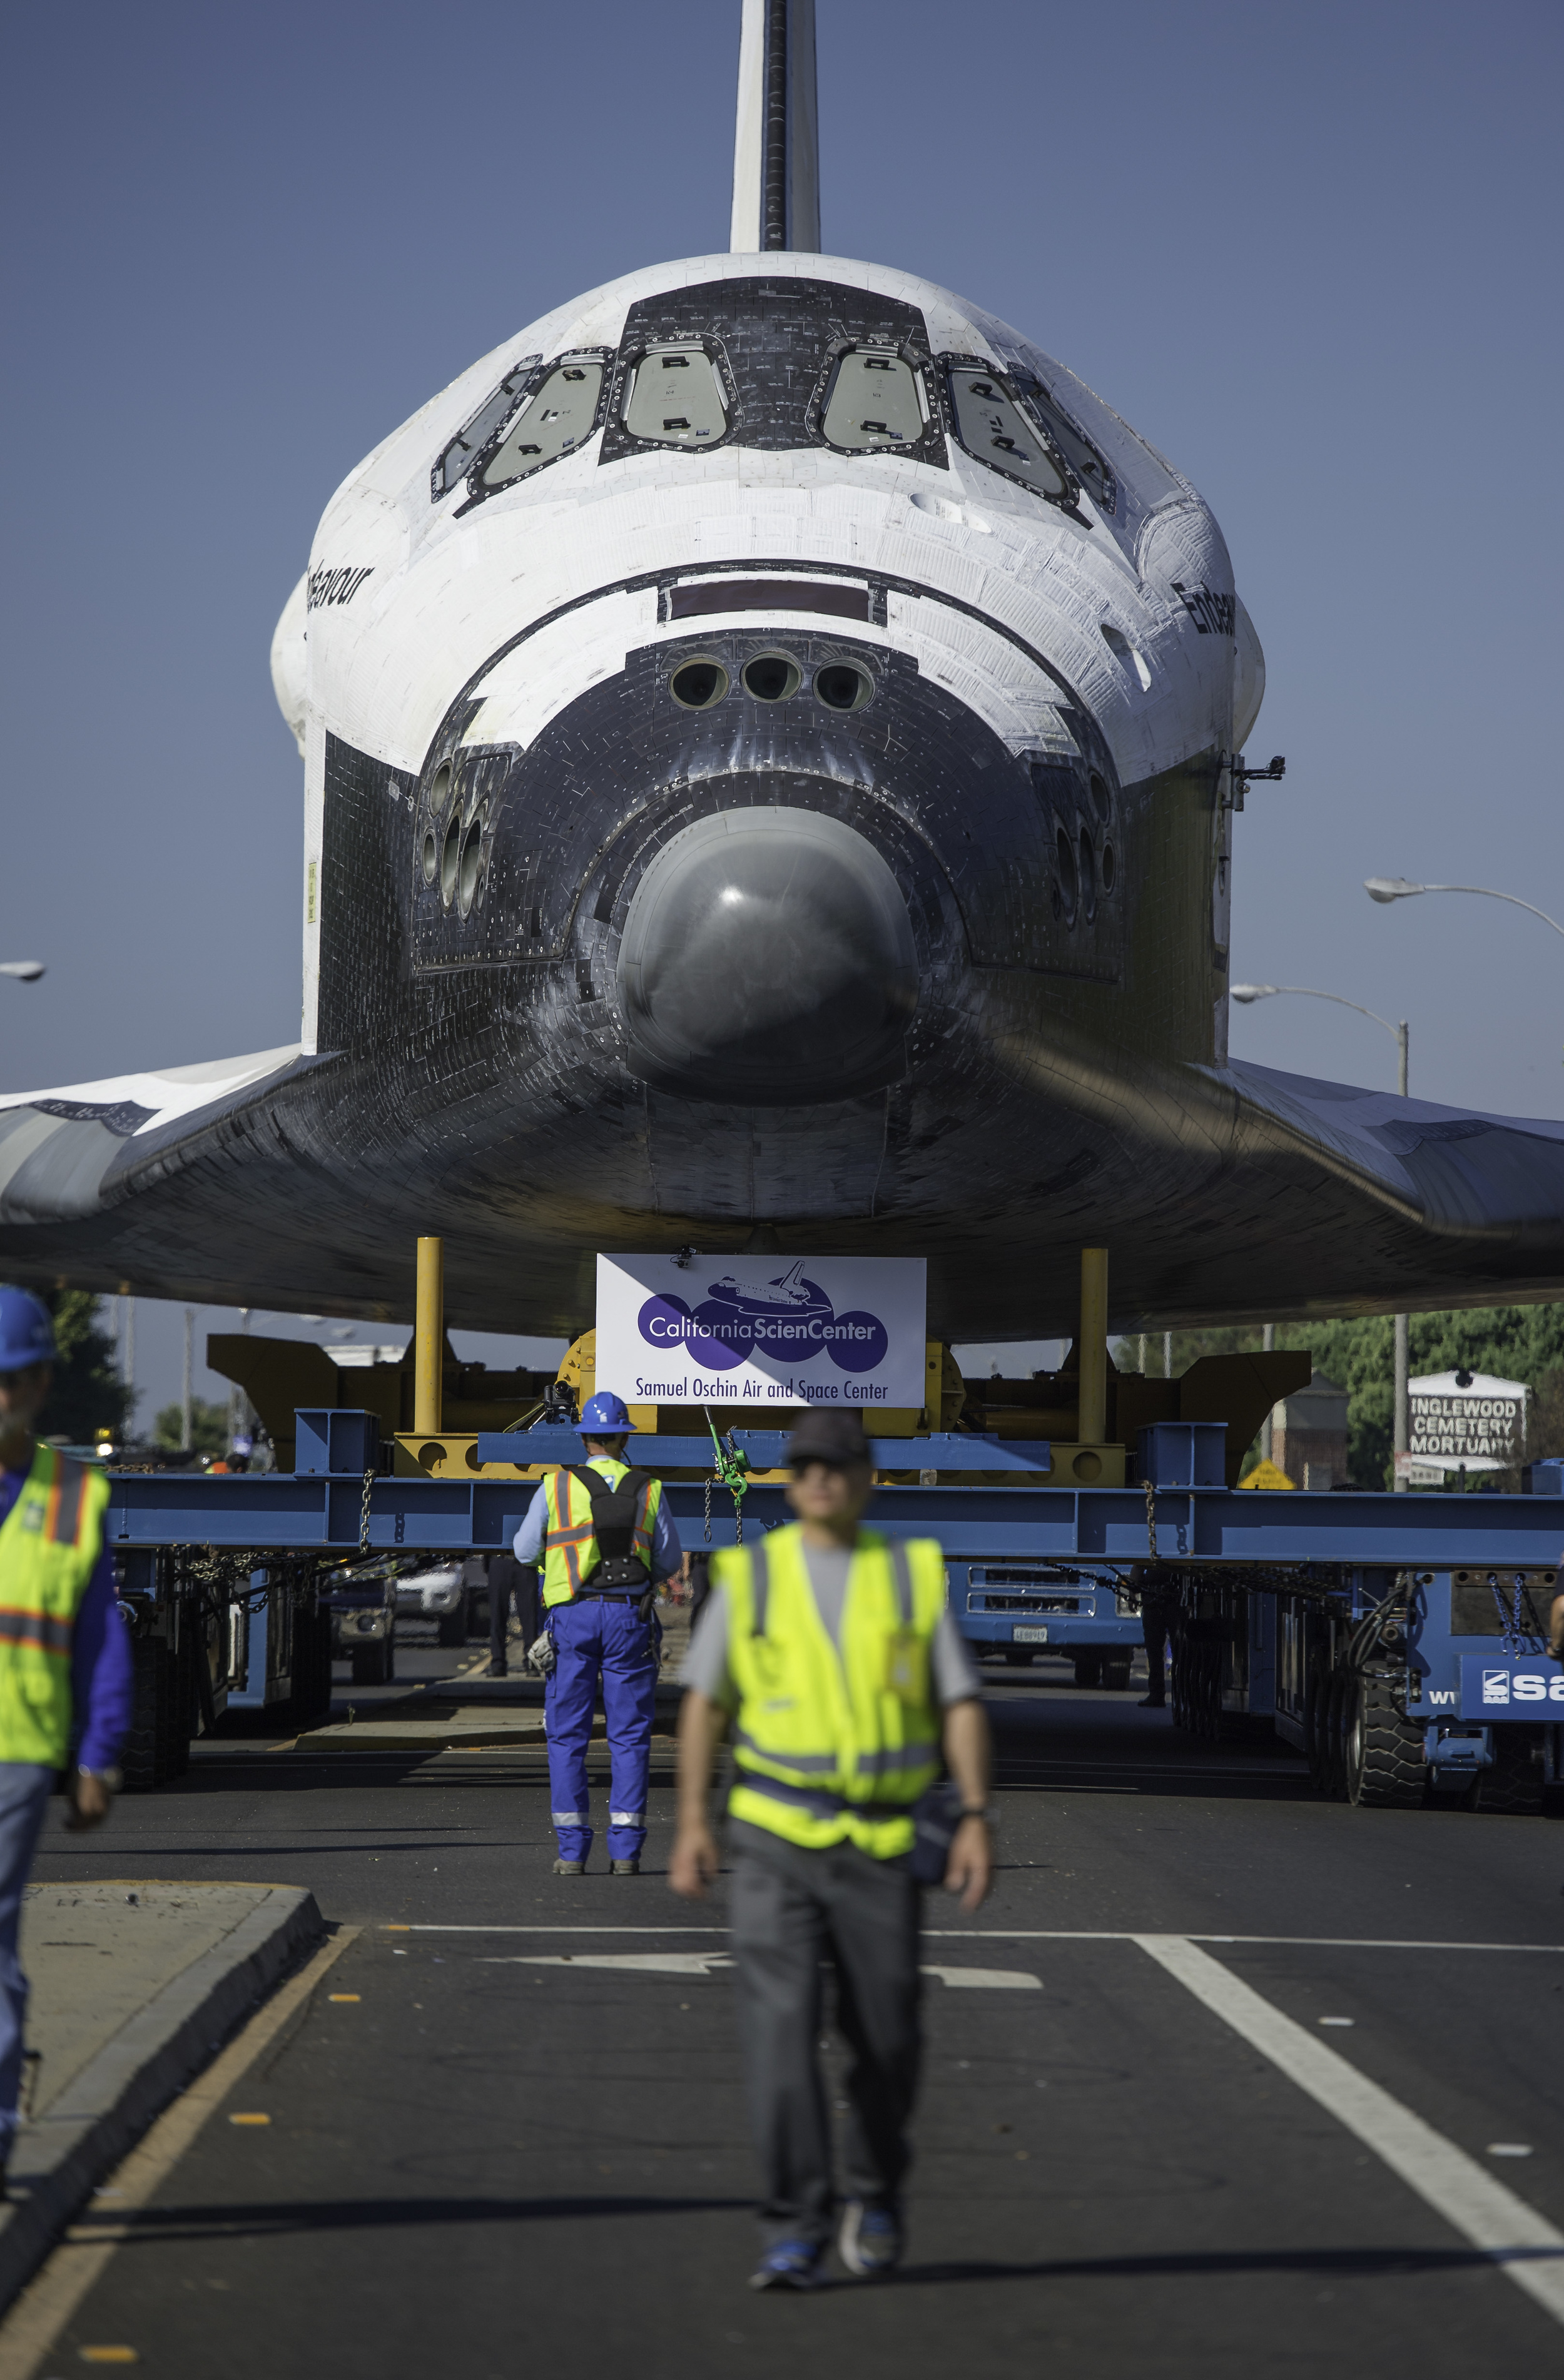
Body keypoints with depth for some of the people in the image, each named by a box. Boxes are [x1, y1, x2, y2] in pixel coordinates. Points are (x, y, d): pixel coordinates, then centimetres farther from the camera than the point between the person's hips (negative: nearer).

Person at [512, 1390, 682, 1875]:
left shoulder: (557, 1486, 1)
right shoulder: (648, 1490, 3)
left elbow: (525, 1551, 9)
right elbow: (669, 1560, 10)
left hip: (573, 1616, 0)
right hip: (630, 1617, 0)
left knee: (568, 1735, 5)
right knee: (629, 1735, 4)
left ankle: (572, 1849, -1)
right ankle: (625, 1849, -2)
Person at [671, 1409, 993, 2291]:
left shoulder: (915, 1574, 3)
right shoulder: (750, 1576, 3)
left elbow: (962, 1706, 1)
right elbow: (704, 1704, 5)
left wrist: (979, 1819, -10)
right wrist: (692, 1822, -3)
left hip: (879, 1846, 1)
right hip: (776, 1840, -1)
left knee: (886, 2039, 6)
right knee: (782, 2027, -13)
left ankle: (877, 2194, 32)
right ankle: (796, 2231, -10)